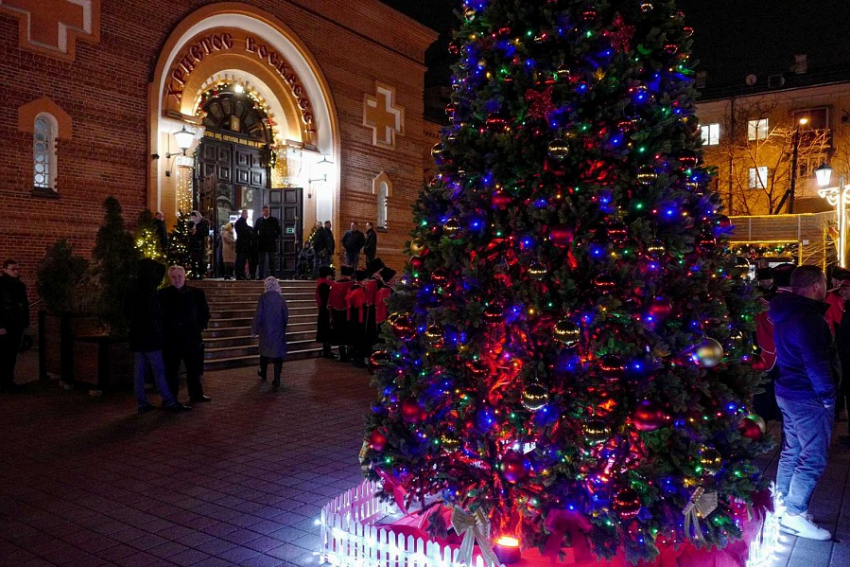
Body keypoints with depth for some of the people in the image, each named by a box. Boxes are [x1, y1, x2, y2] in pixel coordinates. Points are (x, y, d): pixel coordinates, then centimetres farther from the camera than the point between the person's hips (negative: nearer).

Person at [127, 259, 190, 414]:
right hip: (150, 337, -9)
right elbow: (156, 315, -16)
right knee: (159, 370, -6)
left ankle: (142, 402, 10)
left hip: (137, 337, 9)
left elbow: (128, 314, 21)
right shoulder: (148, 291, -14)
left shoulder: (134, 291, 13)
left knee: (140, 370, 8)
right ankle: (169, 401, -4)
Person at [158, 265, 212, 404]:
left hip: (191, 337, 2)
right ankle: (171, 398, 14)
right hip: (170, 339, -2)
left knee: (194, 368, 11)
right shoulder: (162, 295, -2)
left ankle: (196, 394, 23)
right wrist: (164, 330, -2)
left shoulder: (196, 293, 4)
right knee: (171, 370, 5)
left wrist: (199, 327, 4)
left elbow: (204, 313, 12)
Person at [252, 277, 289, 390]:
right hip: (279, 330, 0)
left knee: (265, 352, 19)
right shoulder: (281, 298, -6)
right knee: (278, 353, 3)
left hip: (265, 330, 0)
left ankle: (263, 375, 37)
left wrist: (254, 329, -2)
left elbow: (258, 315, -11)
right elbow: (286, 315, 0)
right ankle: (277, 380, -1)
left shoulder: (263, 298, -12)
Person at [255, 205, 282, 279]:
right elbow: (254, 231, 17)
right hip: (262, 244, 1)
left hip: (272, 244, -1)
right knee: (262, 261, 3)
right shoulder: (259, 220, 9)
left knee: (272, 261, 1)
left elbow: (279, 232, 8)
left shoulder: (274, 220, 5)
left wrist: (275, 237, -3)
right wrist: (258, 238, 5)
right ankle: (261, 277, 5)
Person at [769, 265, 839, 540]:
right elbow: (816, 362, -25)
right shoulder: (808, 319, -22)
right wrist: (827, 394, -14)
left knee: (792, 451, 18)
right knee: (814, 458, -2)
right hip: (808, 397, -10)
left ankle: (782, 505, 28)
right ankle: (793, 514, 4)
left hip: (789, 391, 10)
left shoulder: (786, 313, 10)